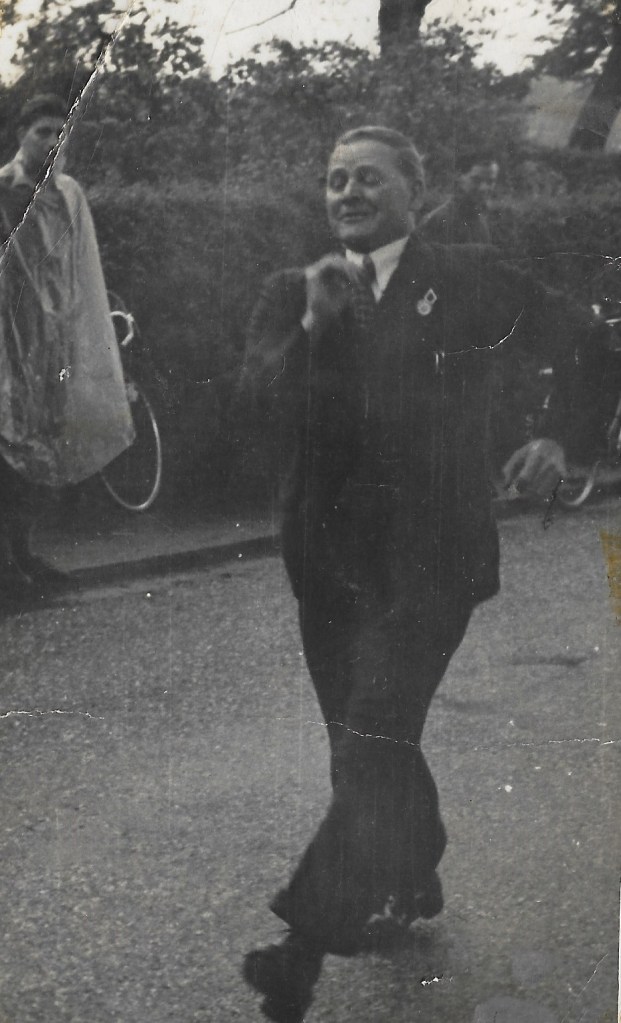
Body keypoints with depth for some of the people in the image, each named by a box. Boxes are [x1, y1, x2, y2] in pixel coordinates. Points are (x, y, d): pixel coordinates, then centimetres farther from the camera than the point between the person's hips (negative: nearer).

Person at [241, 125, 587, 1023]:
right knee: (374, 747, 17)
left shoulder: (471, 280, 0)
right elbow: (266, 396, -7)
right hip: (329, 554, 5)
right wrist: (314, 326, -21)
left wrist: (561, 442, -3)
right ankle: (411, 883, 39)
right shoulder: (292, 292, 8)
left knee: (371, 748, -12)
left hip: (428, 554, -5)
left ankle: (307, 945, -7)